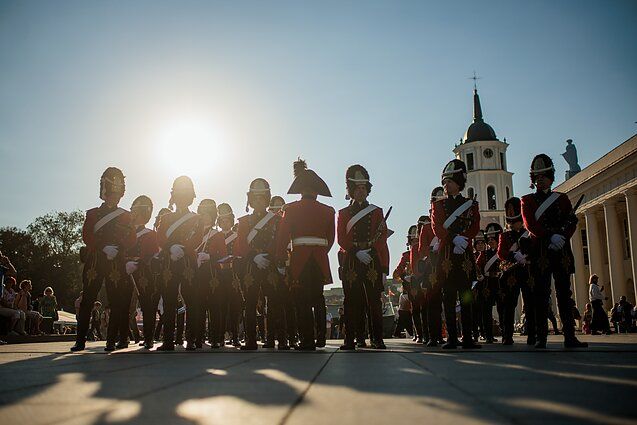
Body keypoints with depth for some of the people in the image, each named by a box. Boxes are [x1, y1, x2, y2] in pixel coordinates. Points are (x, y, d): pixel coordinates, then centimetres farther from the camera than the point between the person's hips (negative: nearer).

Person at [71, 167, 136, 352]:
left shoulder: (125, 216, 15)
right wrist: (104, 248, -13)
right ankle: (80, 341, 2)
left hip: (117, 263, 0)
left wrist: (117, 249, -14)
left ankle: (111, 340, 1)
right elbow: (87, 236, 2)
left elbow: (131, 240, 5)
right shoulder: (92, 213, 15)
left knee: (116, 301, -4)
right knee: (87, 300, -3)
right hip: (94, 261, 0)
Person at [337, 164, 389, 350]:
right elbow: (341, 239, 1)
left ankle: (377, 339, 3)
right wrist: (356, 252, -16)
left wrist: (384, 269, 1)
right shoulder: (343, 213, 12)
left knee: (374, 300, -2)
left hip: (373, 260, 0)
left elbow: (382, 242, 7)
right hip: (350, 262, 0)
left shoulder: (377, 212, 12)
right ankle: (350, 339, 4)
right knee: (351, 301, 0)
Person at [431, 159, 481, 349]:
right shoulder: (438, 205, 12)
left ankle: (467, 338, 1)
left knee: (466, 298, -1)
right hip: (445, 254, 0)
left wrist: (463, 242, -16)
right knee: (448, 298, -2)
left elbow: (475, 228, 1)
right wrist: (454, 239, -18)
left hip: (465, 255, 0)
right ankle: (452, 338, 1)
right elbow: (437, 228, -2)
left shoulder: (471, 205, 13)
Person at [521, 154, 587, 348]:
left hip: (562, 251, 2)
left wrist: (562, 237, -14)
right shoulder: (527, 200, 9)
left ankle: (570, 337, 3)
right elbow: (530, 225, -5)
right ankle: (541, 337, -2)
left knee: (564, 293, 2)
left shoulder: (562, 198, 17)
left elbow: (572, 222, 5)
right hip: (540, 252, -2)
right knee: (541, 294, -4)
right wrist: (550, 237, -18)